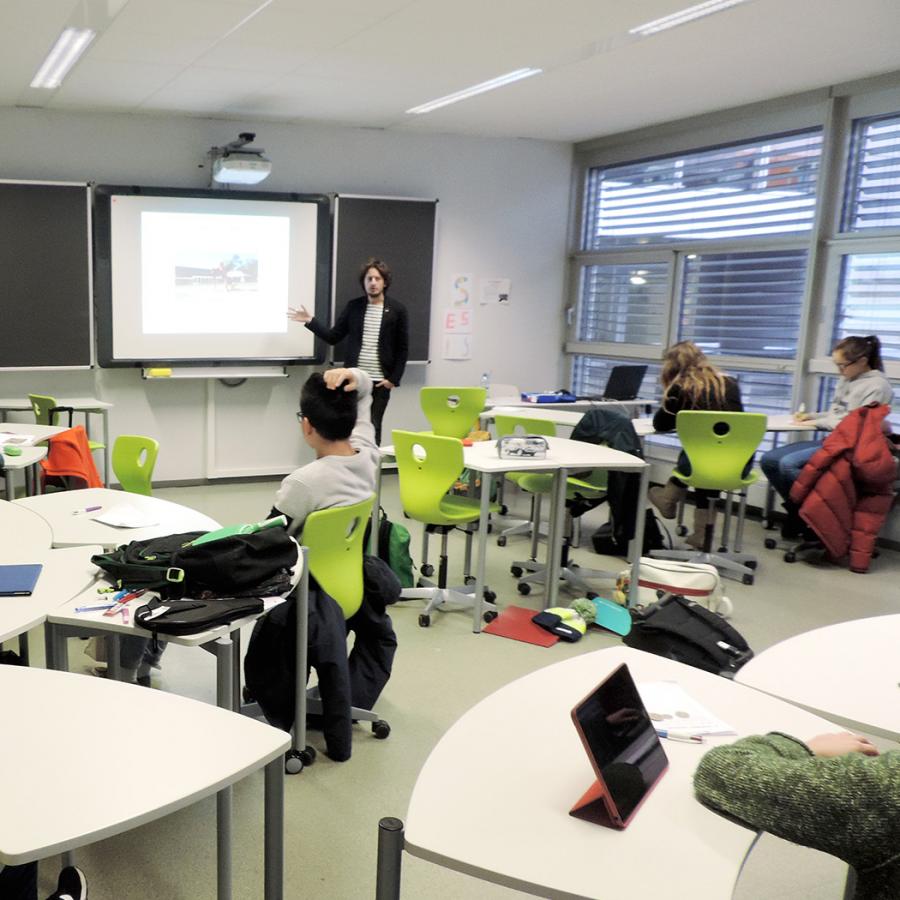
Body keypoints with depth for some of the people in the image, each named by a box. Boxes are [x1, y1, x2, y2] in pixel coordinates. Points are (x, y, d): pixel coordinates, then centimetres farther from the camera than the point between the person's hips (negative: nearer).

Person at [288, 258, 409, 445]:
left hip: (380, 381, -2)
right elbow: (333, 337, 8)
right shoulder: (353, 307, 6)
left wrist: (393, 379, -7)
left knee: (373, 427, 4)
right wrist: (310, 321, -3)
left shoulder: (397, 310, -1)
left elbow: (402, 348, 0)